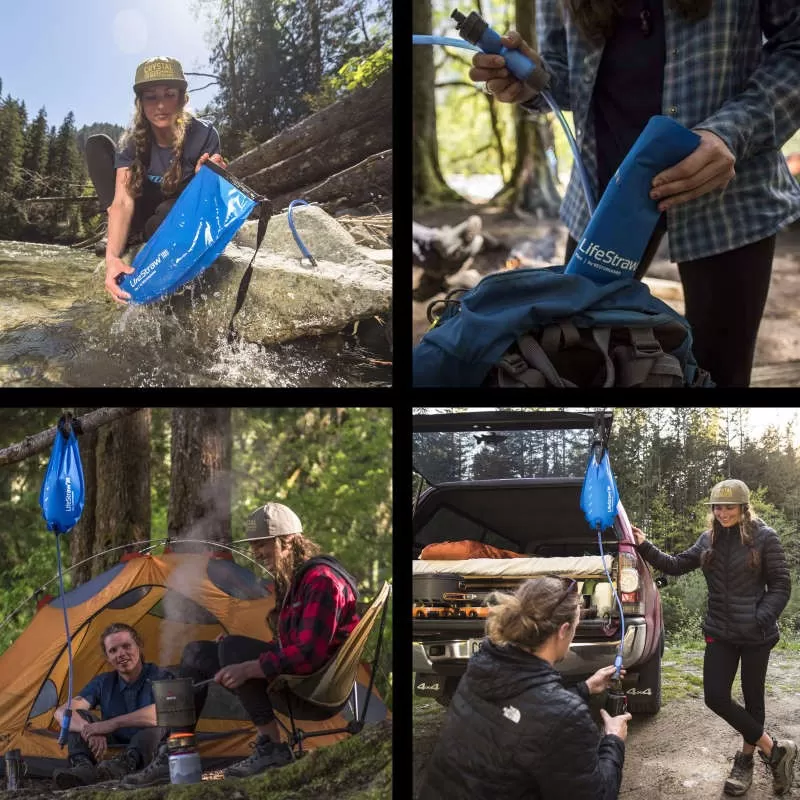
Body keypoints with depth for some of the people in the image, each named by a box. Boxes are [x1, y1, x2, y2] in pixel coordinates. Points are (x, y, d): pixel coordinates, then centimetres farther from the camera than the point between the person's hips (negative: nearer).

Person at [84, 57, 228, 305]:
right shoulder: (134, 142, -17)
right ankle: (128, 235, -13)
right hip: (146, 215, 3)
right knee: (98, 144, -14)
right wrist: (112, 257, -45)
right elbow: (123, 201, -28)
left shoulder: (203, 136, -24)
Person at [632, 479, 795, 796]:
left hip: (756, 634, -4)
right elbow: (677, 565, 8)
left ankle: (746, 759, 26)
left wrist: (761, 619, -20)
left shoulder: (764, 537, -10)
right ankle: (774, 749, 8)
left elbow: (780, 586, -8)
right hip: (720, 632, 4)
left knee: (752, 697, 9)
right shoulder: (709, 539, 4)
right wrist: (645, 547, -6)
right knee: (715, 696, -4)